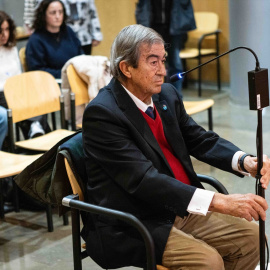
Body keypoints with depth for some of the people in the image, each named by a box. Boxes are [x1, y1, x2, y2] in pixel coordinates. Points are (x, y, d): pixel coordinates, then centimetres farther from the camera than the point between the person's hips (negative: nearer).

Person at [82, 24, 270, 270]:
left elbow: (201, 140, 11)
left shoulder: (166, 95, 5)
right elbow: (143, 180, -27)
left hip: (180, 210, 8)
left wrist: (246, 162, -10)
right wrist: (218, 201, -33)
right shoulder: (101, 113, -19)